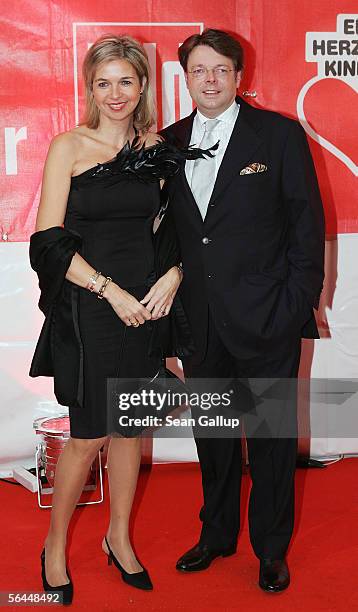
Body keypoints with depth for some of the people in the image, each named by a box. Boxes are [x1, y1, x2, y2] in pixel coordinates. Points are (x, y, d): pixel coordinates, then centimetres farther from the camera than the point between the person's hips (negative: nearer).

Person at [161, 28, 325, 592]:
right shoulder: (169, 142, 8)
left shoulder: (280, 134, -3)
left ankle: (271, 548, 26)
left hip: (266, 317, -4)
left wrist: (300, 302, -10)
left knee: (272, 435, 7)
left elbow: (308, 222, -4)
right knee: (212, 431, 16)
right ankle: (217, 534, 36)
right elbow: (167, 225, 11)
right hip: (200, 319, 4)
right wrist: (171, 295, 3)